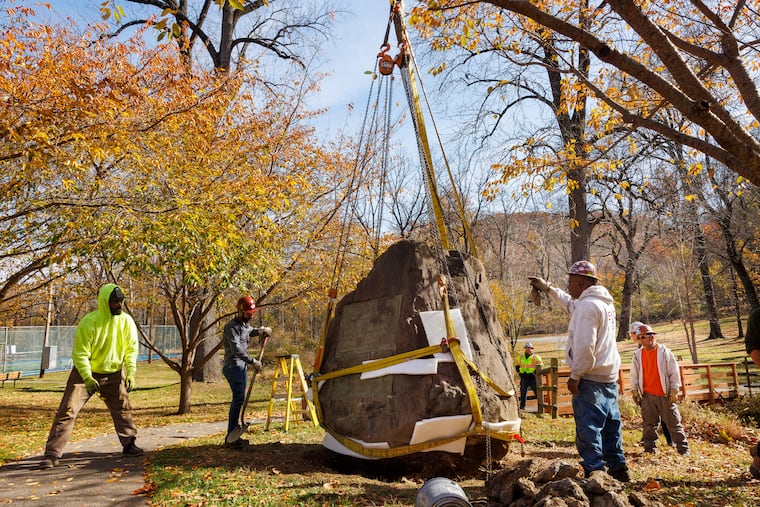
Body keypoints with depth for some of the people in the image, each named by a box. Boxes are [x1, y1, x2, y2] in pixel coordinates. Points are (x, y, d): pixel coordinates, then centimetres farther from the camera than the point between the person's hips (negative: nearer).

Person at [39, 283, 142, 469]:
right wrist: (88, 378, -27)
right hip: (85, 372, -4)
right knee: (67, 411, -8)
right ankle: (52, 454, -1)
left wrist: (131, 373, -11)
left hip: (114, 374, 4)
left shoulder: (126, 321, -10)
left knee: (123, 409, 11)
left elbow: (131, 348, -2)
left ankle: (129, 445, 26)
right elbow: (80, 353, -19)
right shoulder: (89, 322, -22)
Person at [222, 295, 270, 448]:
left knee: (240, 399, 10)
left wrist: (260, 330, 16)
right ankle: (230, 438, -18)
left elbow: (249, 331, 38)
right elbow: (236, 349, -23)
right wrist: (252, 361, -25)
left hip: (242, 366, 10)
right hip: (233, 366, -10)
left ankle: (234, 436, 16)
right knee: (238, 398, -18)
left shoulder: (245, 325, 15)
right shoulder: (231, 327, -14)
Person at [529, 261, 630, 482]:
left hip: (590, 378, -10)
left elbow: (584, 346, -23)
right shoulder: (605, 302, 14)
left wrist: (575, 376, -16)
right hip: (609, 376, 10)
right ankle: (618, 468, 25)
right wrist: (548, 289, 35)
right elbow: (571, 304, 32)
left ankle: (595, 471, -4)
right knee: (610, 424, 17)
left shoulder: (587, 306, -17)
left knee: (588, 426, -5)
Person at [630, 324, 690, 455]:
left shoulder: (665, 352, -5)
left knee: (673, 422, 3)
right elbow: (634, 375, 11)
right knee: (649, 424, 9)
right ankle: (650, 449, 18)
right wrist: (634, 391, 9)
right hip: (647, 395, 3)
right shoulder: (637, 355, 4)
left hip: (665, 395, -3)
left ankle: (683, 449, 12)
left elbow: (674, 372, -3)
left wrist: (673, 391, -5)